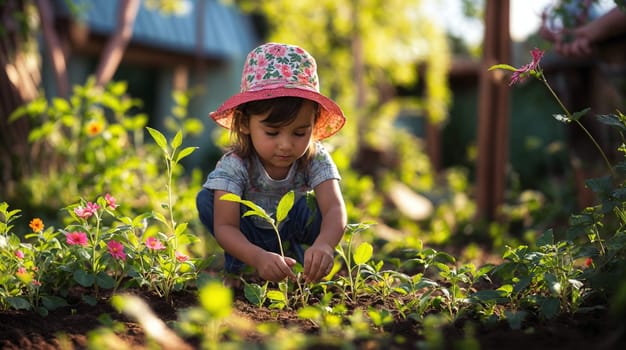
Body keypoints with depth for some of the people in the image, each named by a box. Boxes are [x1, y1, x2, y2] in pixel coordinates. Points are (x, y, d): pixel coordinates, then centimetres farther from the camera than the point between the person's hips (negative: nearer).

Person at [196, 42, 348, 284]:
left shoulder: (315, 160, -25)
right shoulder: (234, 165, -30)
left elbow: (335, 209, -40)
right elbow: (224, 227, -38)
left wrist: (324, 244, -64)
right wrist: (257, 257, -60)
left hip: (290, 234, 1)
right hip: (248, 240, 0)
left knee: (315, 209, -30)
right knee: (207, 200, -25)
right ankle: (239, 264, -13)